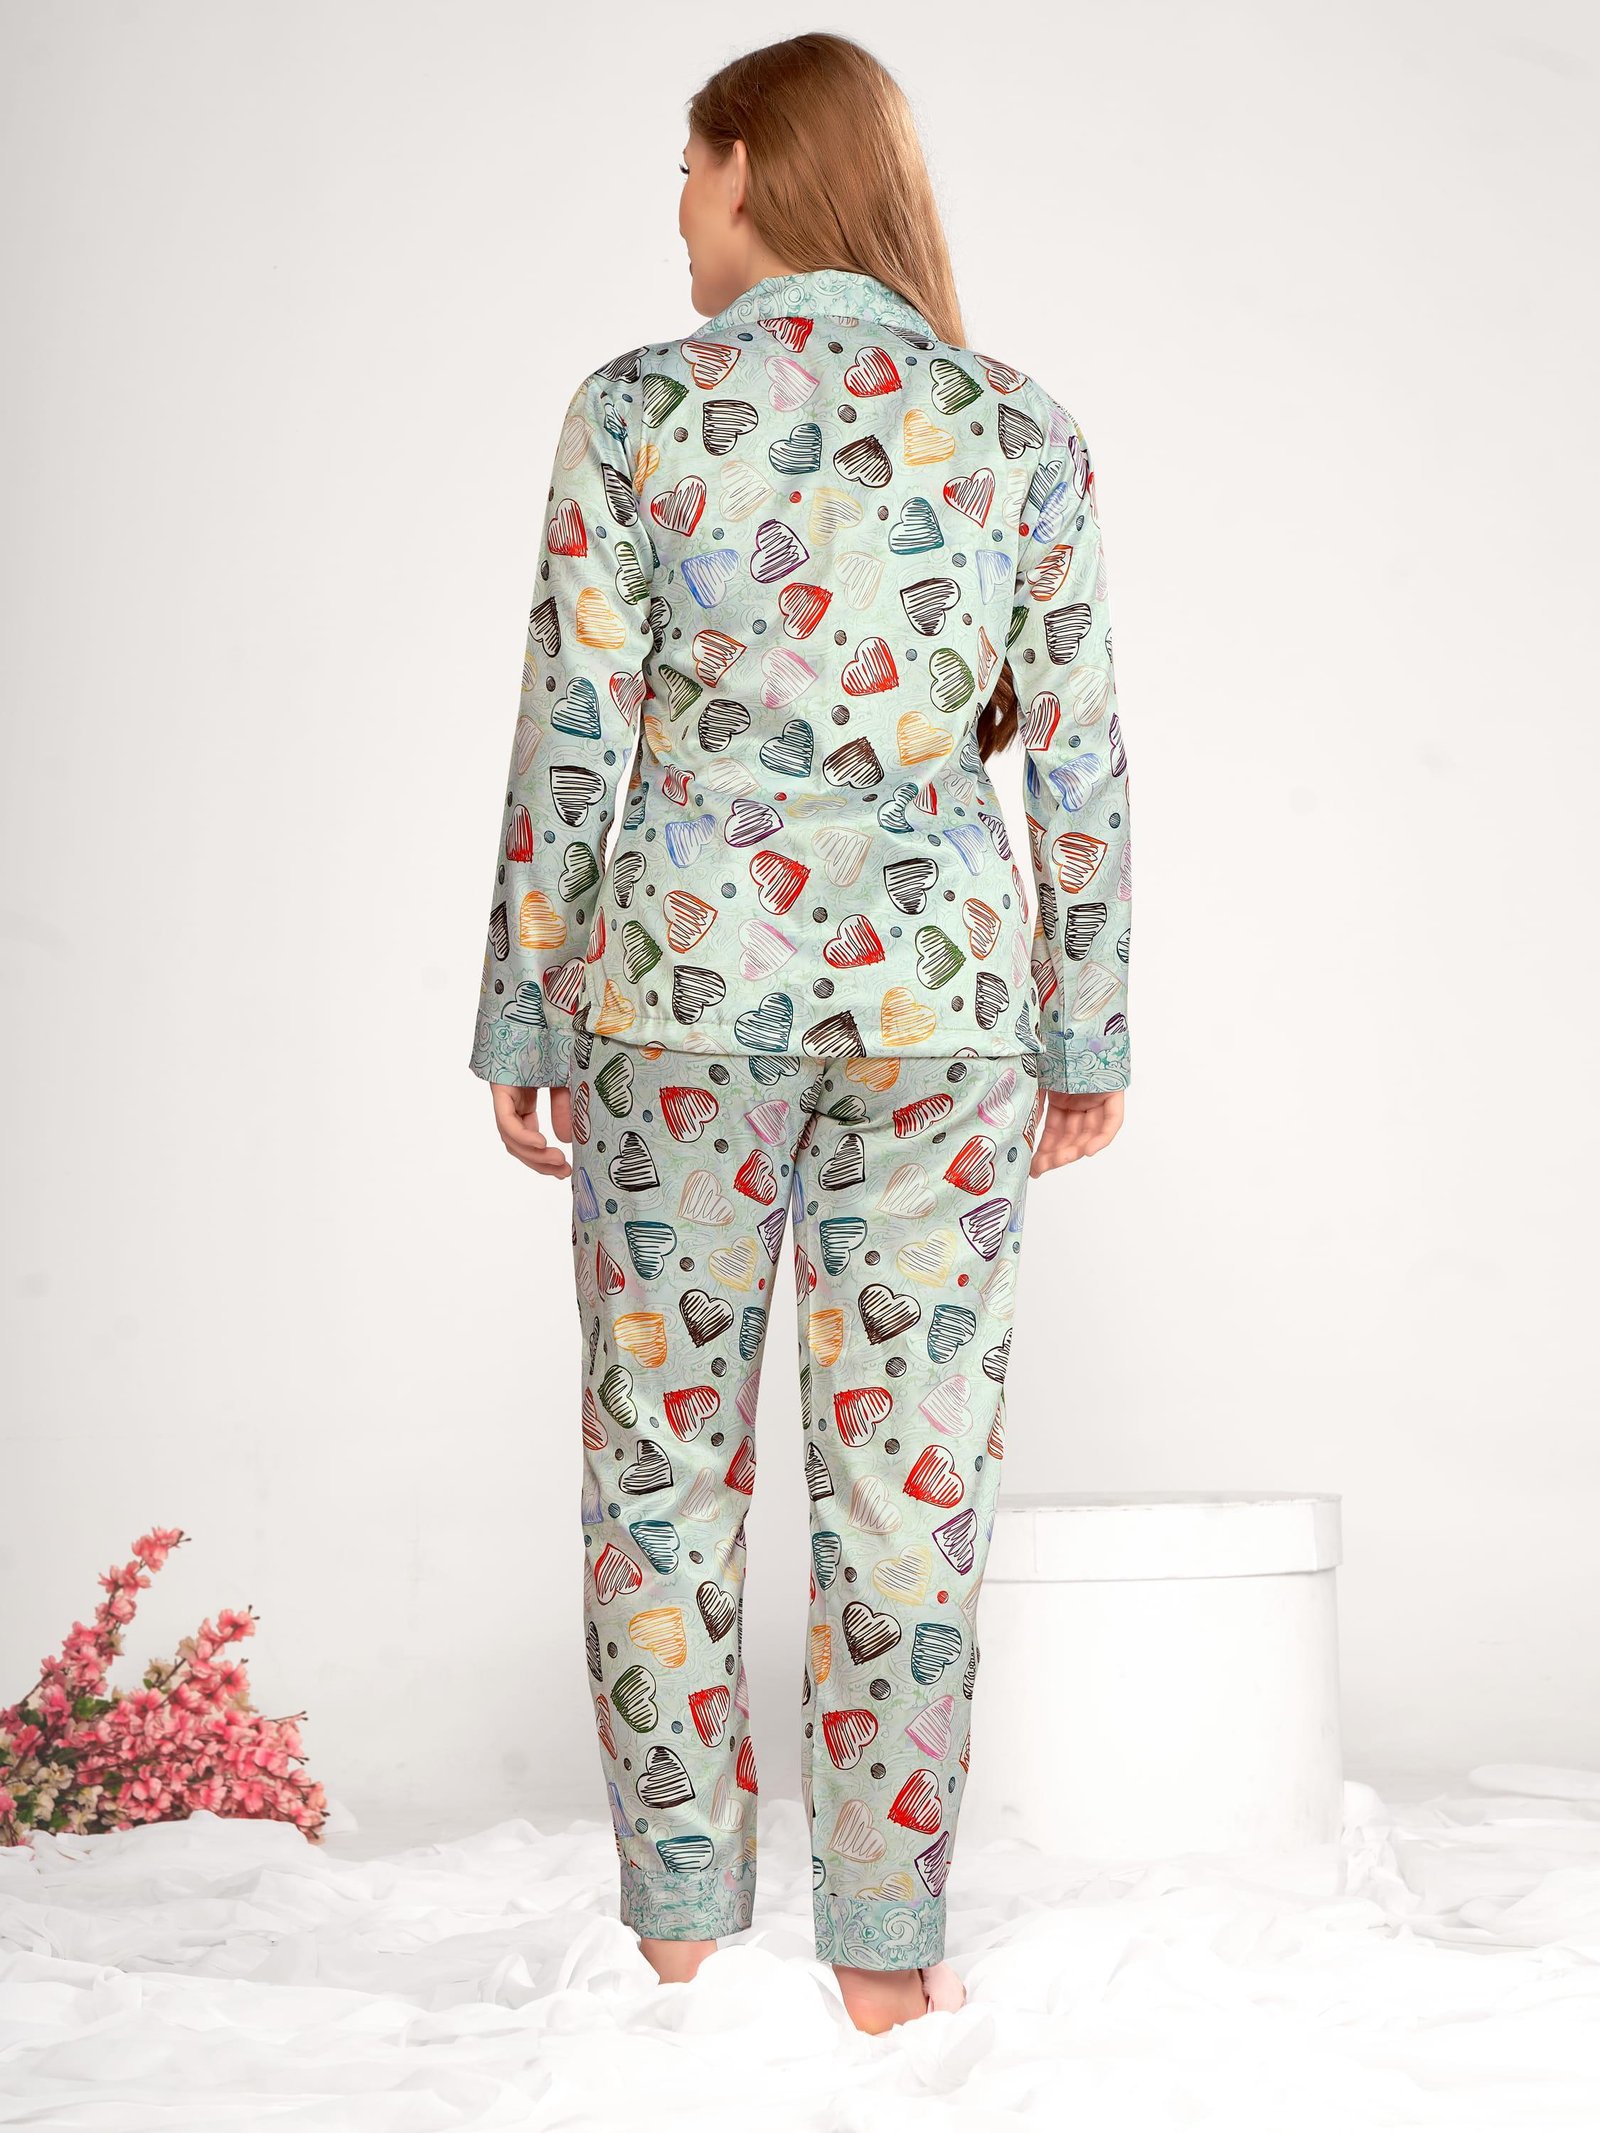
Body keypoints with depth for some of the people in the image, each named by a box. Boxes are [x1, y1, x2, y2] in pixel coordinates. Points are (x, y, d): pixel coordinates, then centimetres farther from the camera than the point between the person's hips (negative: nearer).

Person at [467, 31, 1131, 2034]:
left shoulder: (639, 405, -3)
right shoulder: (1018, 427, 3)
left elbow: (572, 740, -6)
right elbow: (1077, 763, 3)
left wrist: (521, 1025, 2)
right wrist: (1087, 1038, 11)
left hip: (686, 971, -1)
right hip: (939, 978, 1)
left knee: (663, 1447, 10)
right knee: (907, 1465, 5)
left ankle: (679, 1931, 16)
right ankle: (886, 1955, 11)